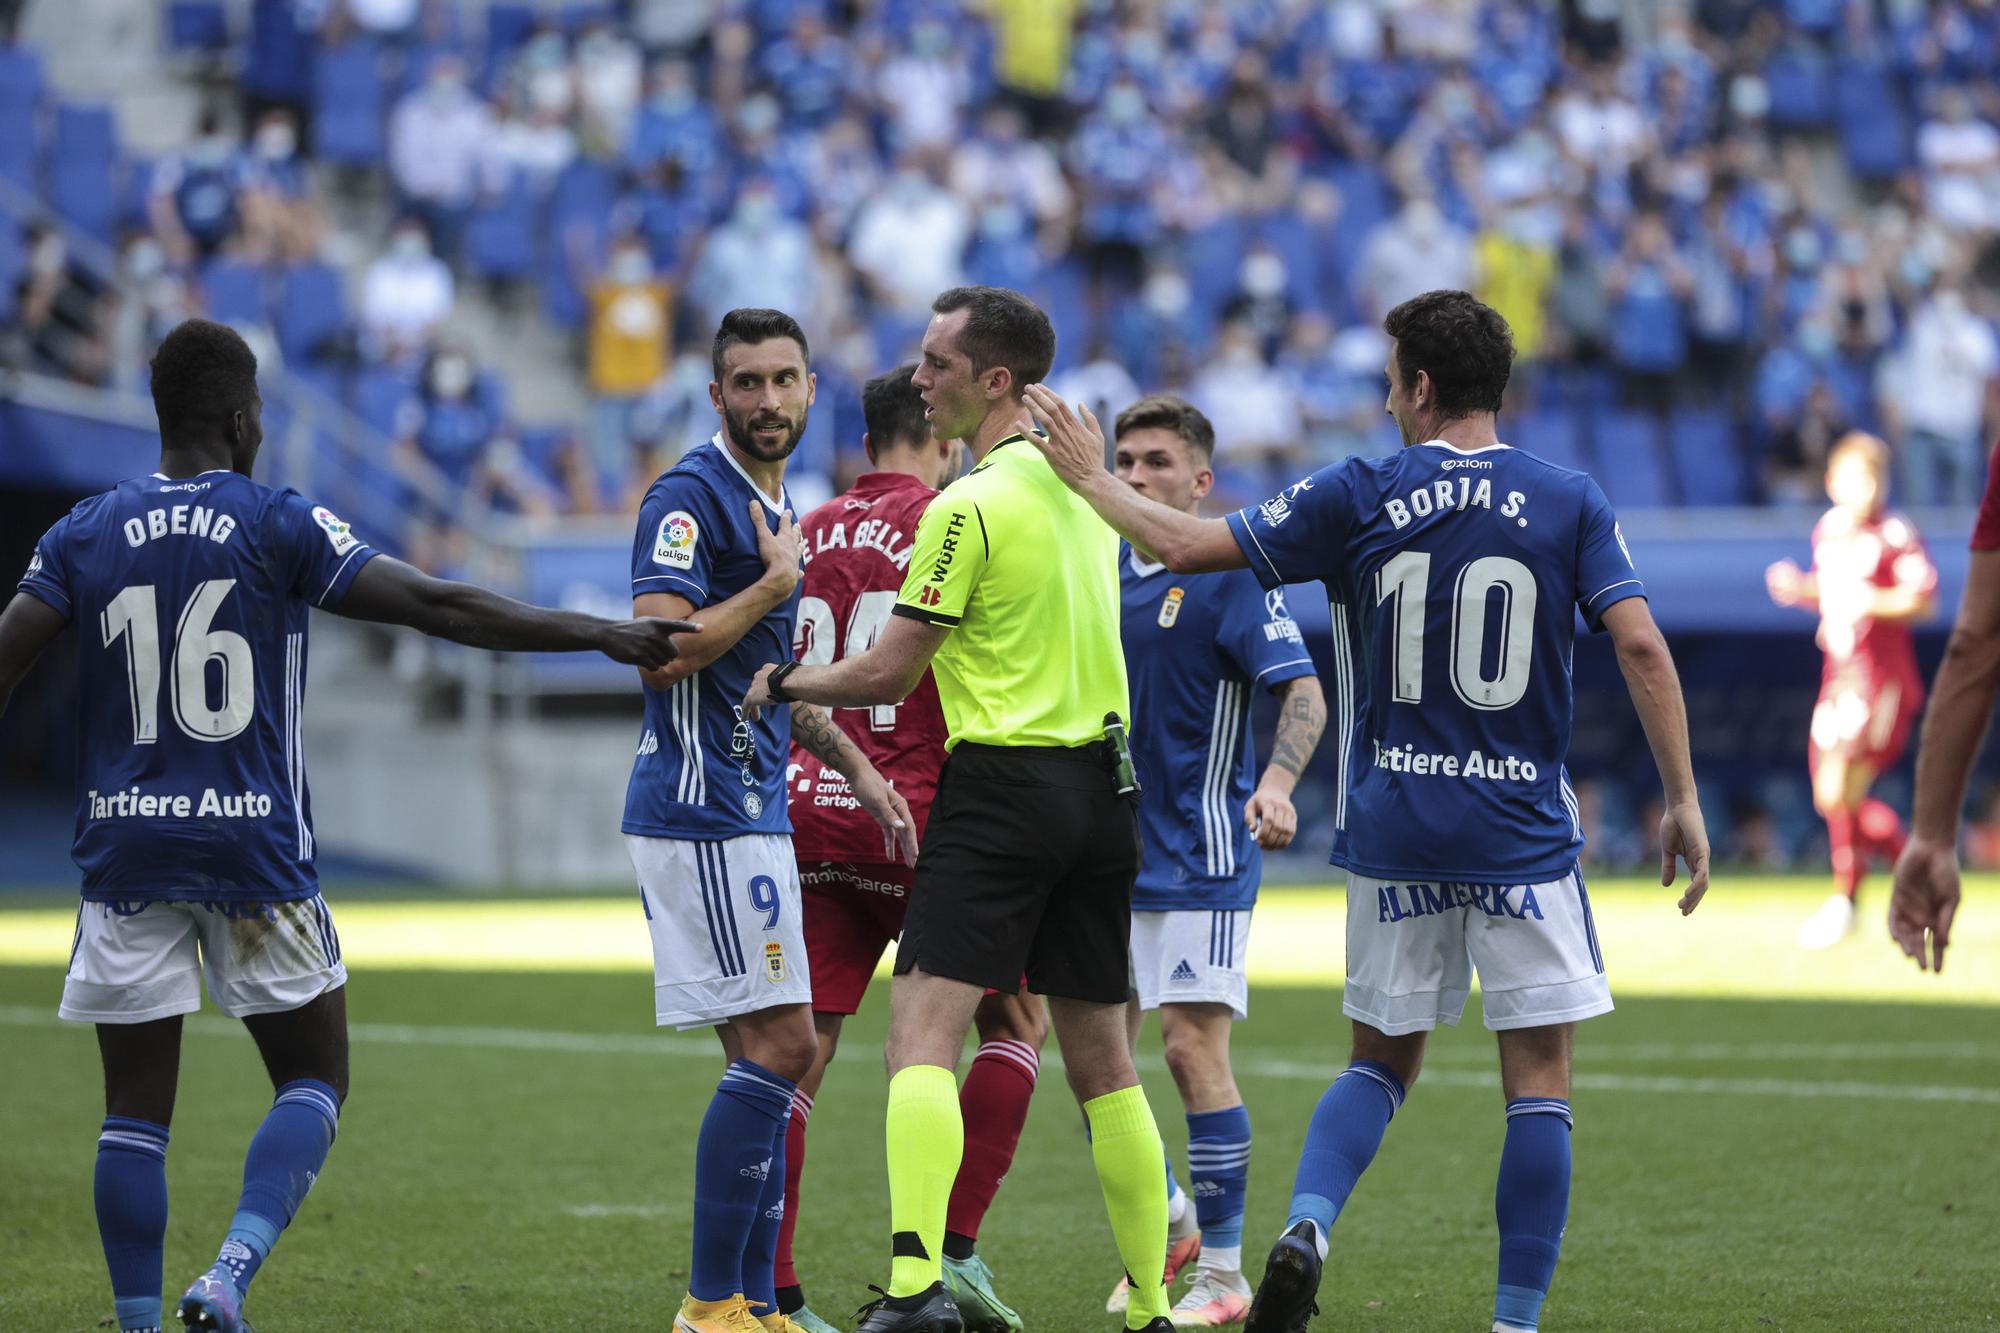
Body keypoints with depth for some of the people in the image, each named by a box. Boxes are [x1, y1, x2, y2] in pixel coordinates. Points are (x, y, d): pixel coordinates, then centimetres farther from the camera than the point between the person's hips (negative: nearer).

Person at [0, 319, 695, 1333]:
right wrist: (604, 635, -4)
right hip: (254, 850, -2)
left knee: (136, 1111, 7)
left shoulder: (84, 535, 4)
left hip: (124, 849, 3)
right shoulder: (280, 526, -4)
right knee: (314, 1080, 9)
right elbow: (438, 608, -8)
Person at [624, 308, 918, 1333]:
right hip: (702, 813, -10)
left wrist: (856, 768, 26)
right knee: (779, 1043, -12)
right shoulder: (690, 498, -11)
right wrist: (776, 583, -15)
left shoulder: (777, 508, 19)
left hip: (749, 814, 10)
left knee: (769, 1056, 9)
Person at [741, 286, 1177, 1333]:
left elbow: (887, 674, -8)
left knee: (923, 1034, -11)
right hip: (1101, 785, 8)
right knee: (1101, 1060, 12)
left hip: (1002, 786, -8)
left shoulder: (968, 507, -12)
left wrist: (783, 686, 8)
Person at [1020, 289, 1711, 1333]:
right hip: (1522, 835, -2)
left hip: (1392, 832, 2)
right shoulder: (1569, 502, -3)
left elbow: (1188, 545, 0)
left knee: (1382, 1059, 17)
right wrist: (1682, 801, -4)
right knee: (1539, 1080, 4)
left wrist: (1089, 477, 15)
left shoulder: (1357, 496, -3)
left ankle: (1305, 1229, -5)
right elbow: (1641, 647, -10)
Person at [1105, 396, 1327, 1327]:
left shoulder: (1229, 574, -10)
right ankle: (1169, 1222, 29)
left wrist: (1274, 785, -34)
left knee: (1193, 1049, -10)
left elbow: (1303, 693, -17)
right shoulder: (1105, 570, 9)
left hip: (1199, 856, -7)